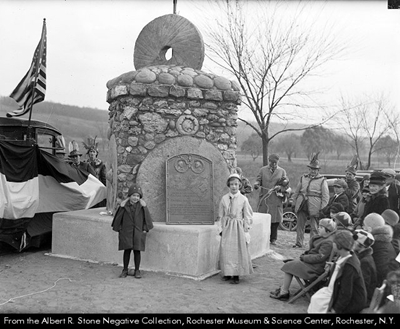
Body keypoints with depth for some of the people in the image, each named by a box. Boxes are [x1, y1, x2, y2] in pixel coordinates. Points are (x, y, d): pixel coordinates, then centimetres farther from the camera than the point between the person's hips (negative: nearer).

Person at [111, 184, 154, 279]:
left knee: (137, 251, 5)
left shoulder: (142, 206, -2)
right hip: (126, 232, 0)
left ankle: (137, 271, 17)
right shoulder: (125, 205, -1)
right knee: (127, 250, 7)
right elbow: (119, 217, 6)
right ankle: (125, 270, 19)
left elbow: (147, 217, 0)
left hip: (138, 232, 0)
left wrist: (145, 229, -4)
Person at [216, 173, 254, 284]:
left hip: (238, 227, -2)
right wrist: (220, 228, 4)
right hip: (227, 227, 2)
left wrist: (246, 231, -3)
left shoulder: (243, 199, -3)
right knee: (225, 250, 3)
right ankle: (227, 273, 16)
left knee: (238, 250, -1)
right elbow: (220, 215, 8)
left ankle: (236, 275, 7)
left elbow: (247, 216, 1)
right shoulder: (224, 198, 2)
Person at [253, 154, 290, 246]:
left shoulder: (282, 171, 10)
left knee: (275, 219, 0)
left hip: (276, 199, 0)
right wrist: (256, 184, -14)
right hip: (264, 198, 0)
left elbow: (286, 185, 8)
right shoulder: (263, 170, 10)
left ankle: (273, 239, 13)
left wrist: (280, 187, -12)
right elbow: (258, 180, 9)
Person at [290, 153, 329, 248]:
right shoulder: (303, 178, 13)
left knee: (314, 227, 1)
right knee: (300, 225, 7)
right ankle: (299, 243, 16)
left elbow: (326, 196, -1)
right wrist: (294, 202, 12)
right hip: (302, 206, 4)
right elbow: (296, 192, 19)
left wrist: (322, 209, -7)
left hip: (315, 207, -4)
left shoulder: (322, 180, 2)